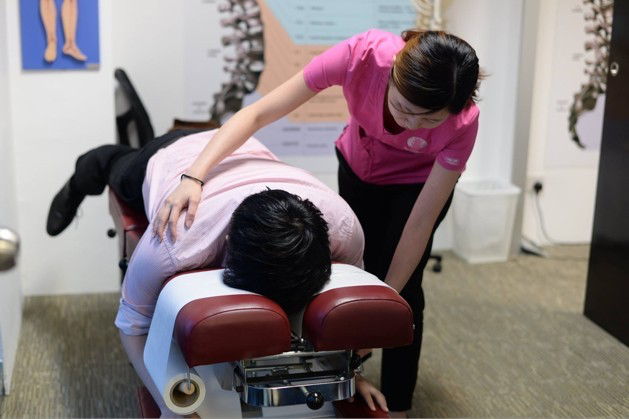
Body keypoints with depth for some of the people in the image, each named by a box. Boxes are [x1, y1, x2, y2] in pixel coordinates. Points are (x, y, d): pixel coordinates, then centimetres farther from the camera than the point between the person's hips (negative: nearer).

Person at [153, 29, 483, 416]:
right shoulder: (363, 54, -40)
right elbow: (257, 114, -35)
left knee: (400, 287, -7)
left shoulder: (462, 123, -38)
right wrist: (194, 177, -45)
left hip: (419, 181, -1)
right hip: (358, 167, 2)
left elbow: (421, 222, -28)